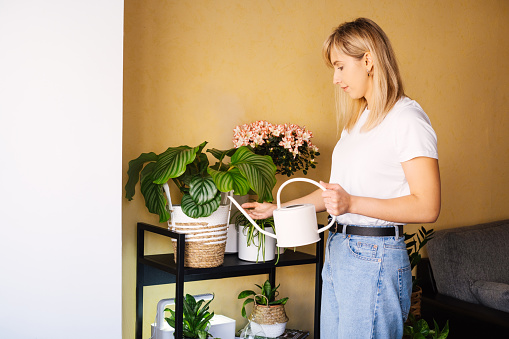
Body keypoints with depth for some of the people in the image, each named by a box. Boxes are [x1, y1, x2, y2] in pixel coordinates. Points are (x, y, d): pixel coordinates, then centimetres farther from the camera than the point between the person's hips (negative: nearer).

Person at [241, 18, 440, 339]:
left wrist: (352, 203, -21)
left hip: (375, 259, -8)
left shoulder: (407, 118, -11)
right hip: (337, 252, 8)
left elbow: (427, 207, -16)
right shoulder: (357, 119, 16)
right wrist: (278, 209, 19)